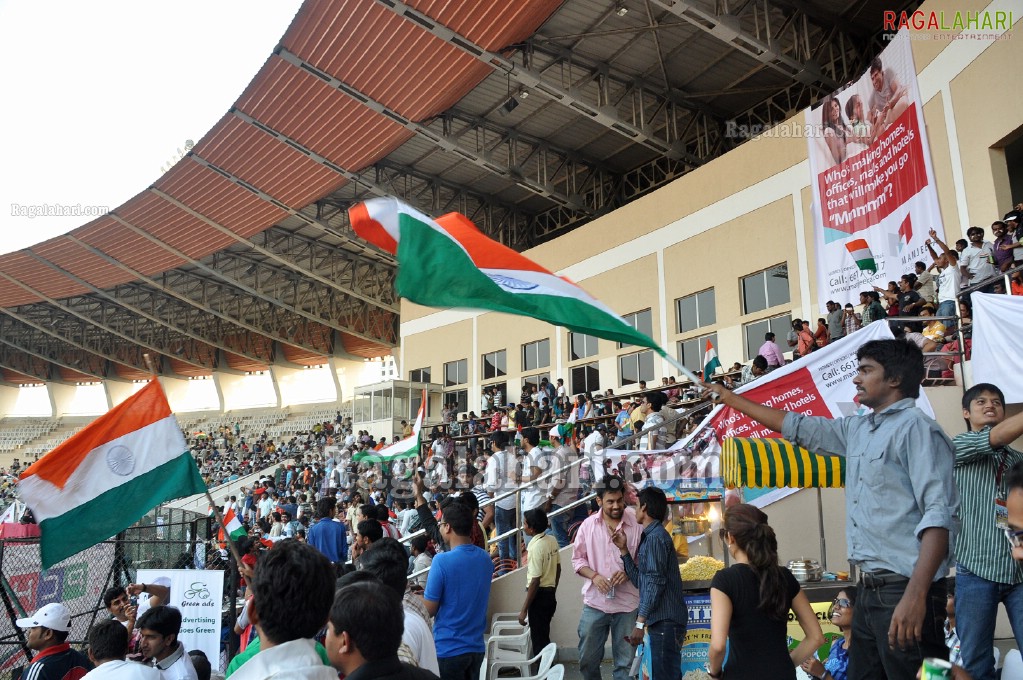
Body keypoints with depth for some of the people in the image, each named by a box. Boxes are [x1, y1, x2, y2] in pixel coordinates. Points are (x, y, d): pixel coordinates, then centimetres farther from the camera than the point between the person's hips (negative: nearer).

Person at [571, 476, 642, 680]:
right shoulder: (588, 525, -1)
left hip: (627, 604, -2)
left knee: (625, 663, 8)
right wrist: (594, 576, -13)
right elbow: (577, 559, 5)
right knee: (588, 659, 13)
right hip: (595, 603, 2)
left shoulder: (637, 523, -8)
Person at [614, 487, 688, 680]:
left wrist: (640, 623, -21)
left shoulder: (656, 537, -13)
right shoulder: (650, 536, 17)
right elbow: (641, 580, 16)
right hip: (662, 620, 10)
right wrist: (623, 549, 14)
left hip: (665, 620, -10)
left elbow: (654, 583, -20)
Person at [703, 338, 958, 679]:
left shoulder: (915, 427, -9)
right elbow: (797, 426, 24)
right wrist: (729, 398, 26)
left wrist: (915, 595, -27)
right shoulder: (857, 430, 15)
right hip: (870, 588, 8)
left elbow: (939, 514, -18)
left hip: (904, 589, -8)